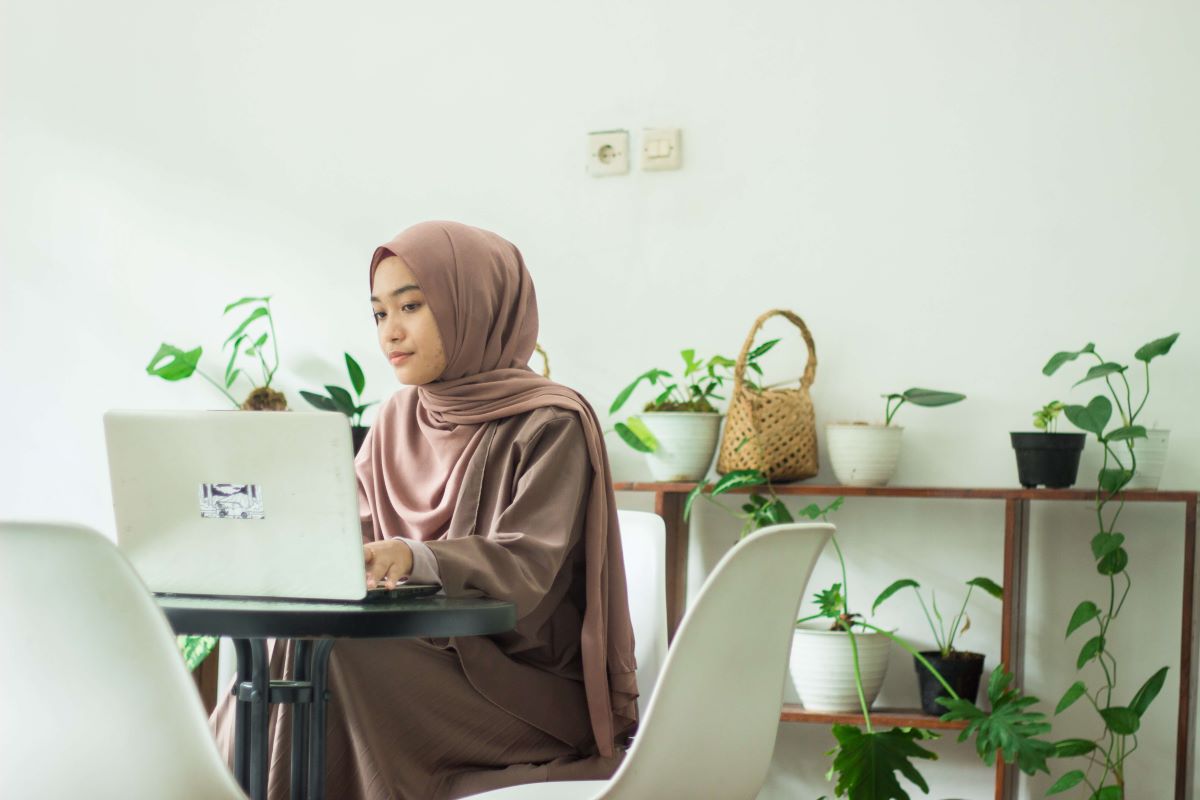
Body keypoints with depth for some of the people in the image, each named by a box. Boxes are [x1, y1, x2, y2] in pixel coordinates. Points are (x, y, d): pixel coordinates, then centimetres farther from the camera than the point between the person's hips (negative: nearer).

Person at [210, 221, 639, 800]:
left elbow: (525, 566, -20)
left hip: (531, 684, -5)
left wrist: (417, 560, -38)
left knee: (337, 656, -28)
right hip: (428, 656, 5)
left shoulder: (550, 424, -8)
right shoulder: (397, 420, 13)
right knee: (291, 659, -24)